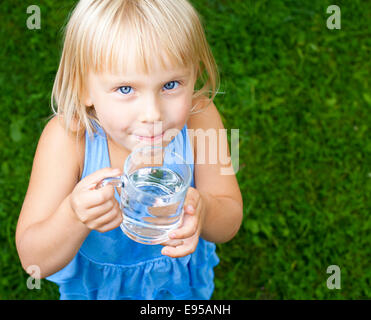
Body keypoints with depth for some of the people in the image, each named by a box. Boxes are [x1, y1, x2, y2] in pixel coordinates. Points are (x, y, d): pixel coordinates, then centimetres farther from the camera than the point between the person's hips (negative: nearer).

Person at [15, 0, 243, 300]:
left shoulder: (200, 120, -30)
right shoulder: (66, 138, -34)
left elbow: (231, 221, -21)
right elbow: (35, 261, -30)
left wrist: (203, 211, -44)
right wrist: (74, 218, -52)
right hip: (97, 279, -1)